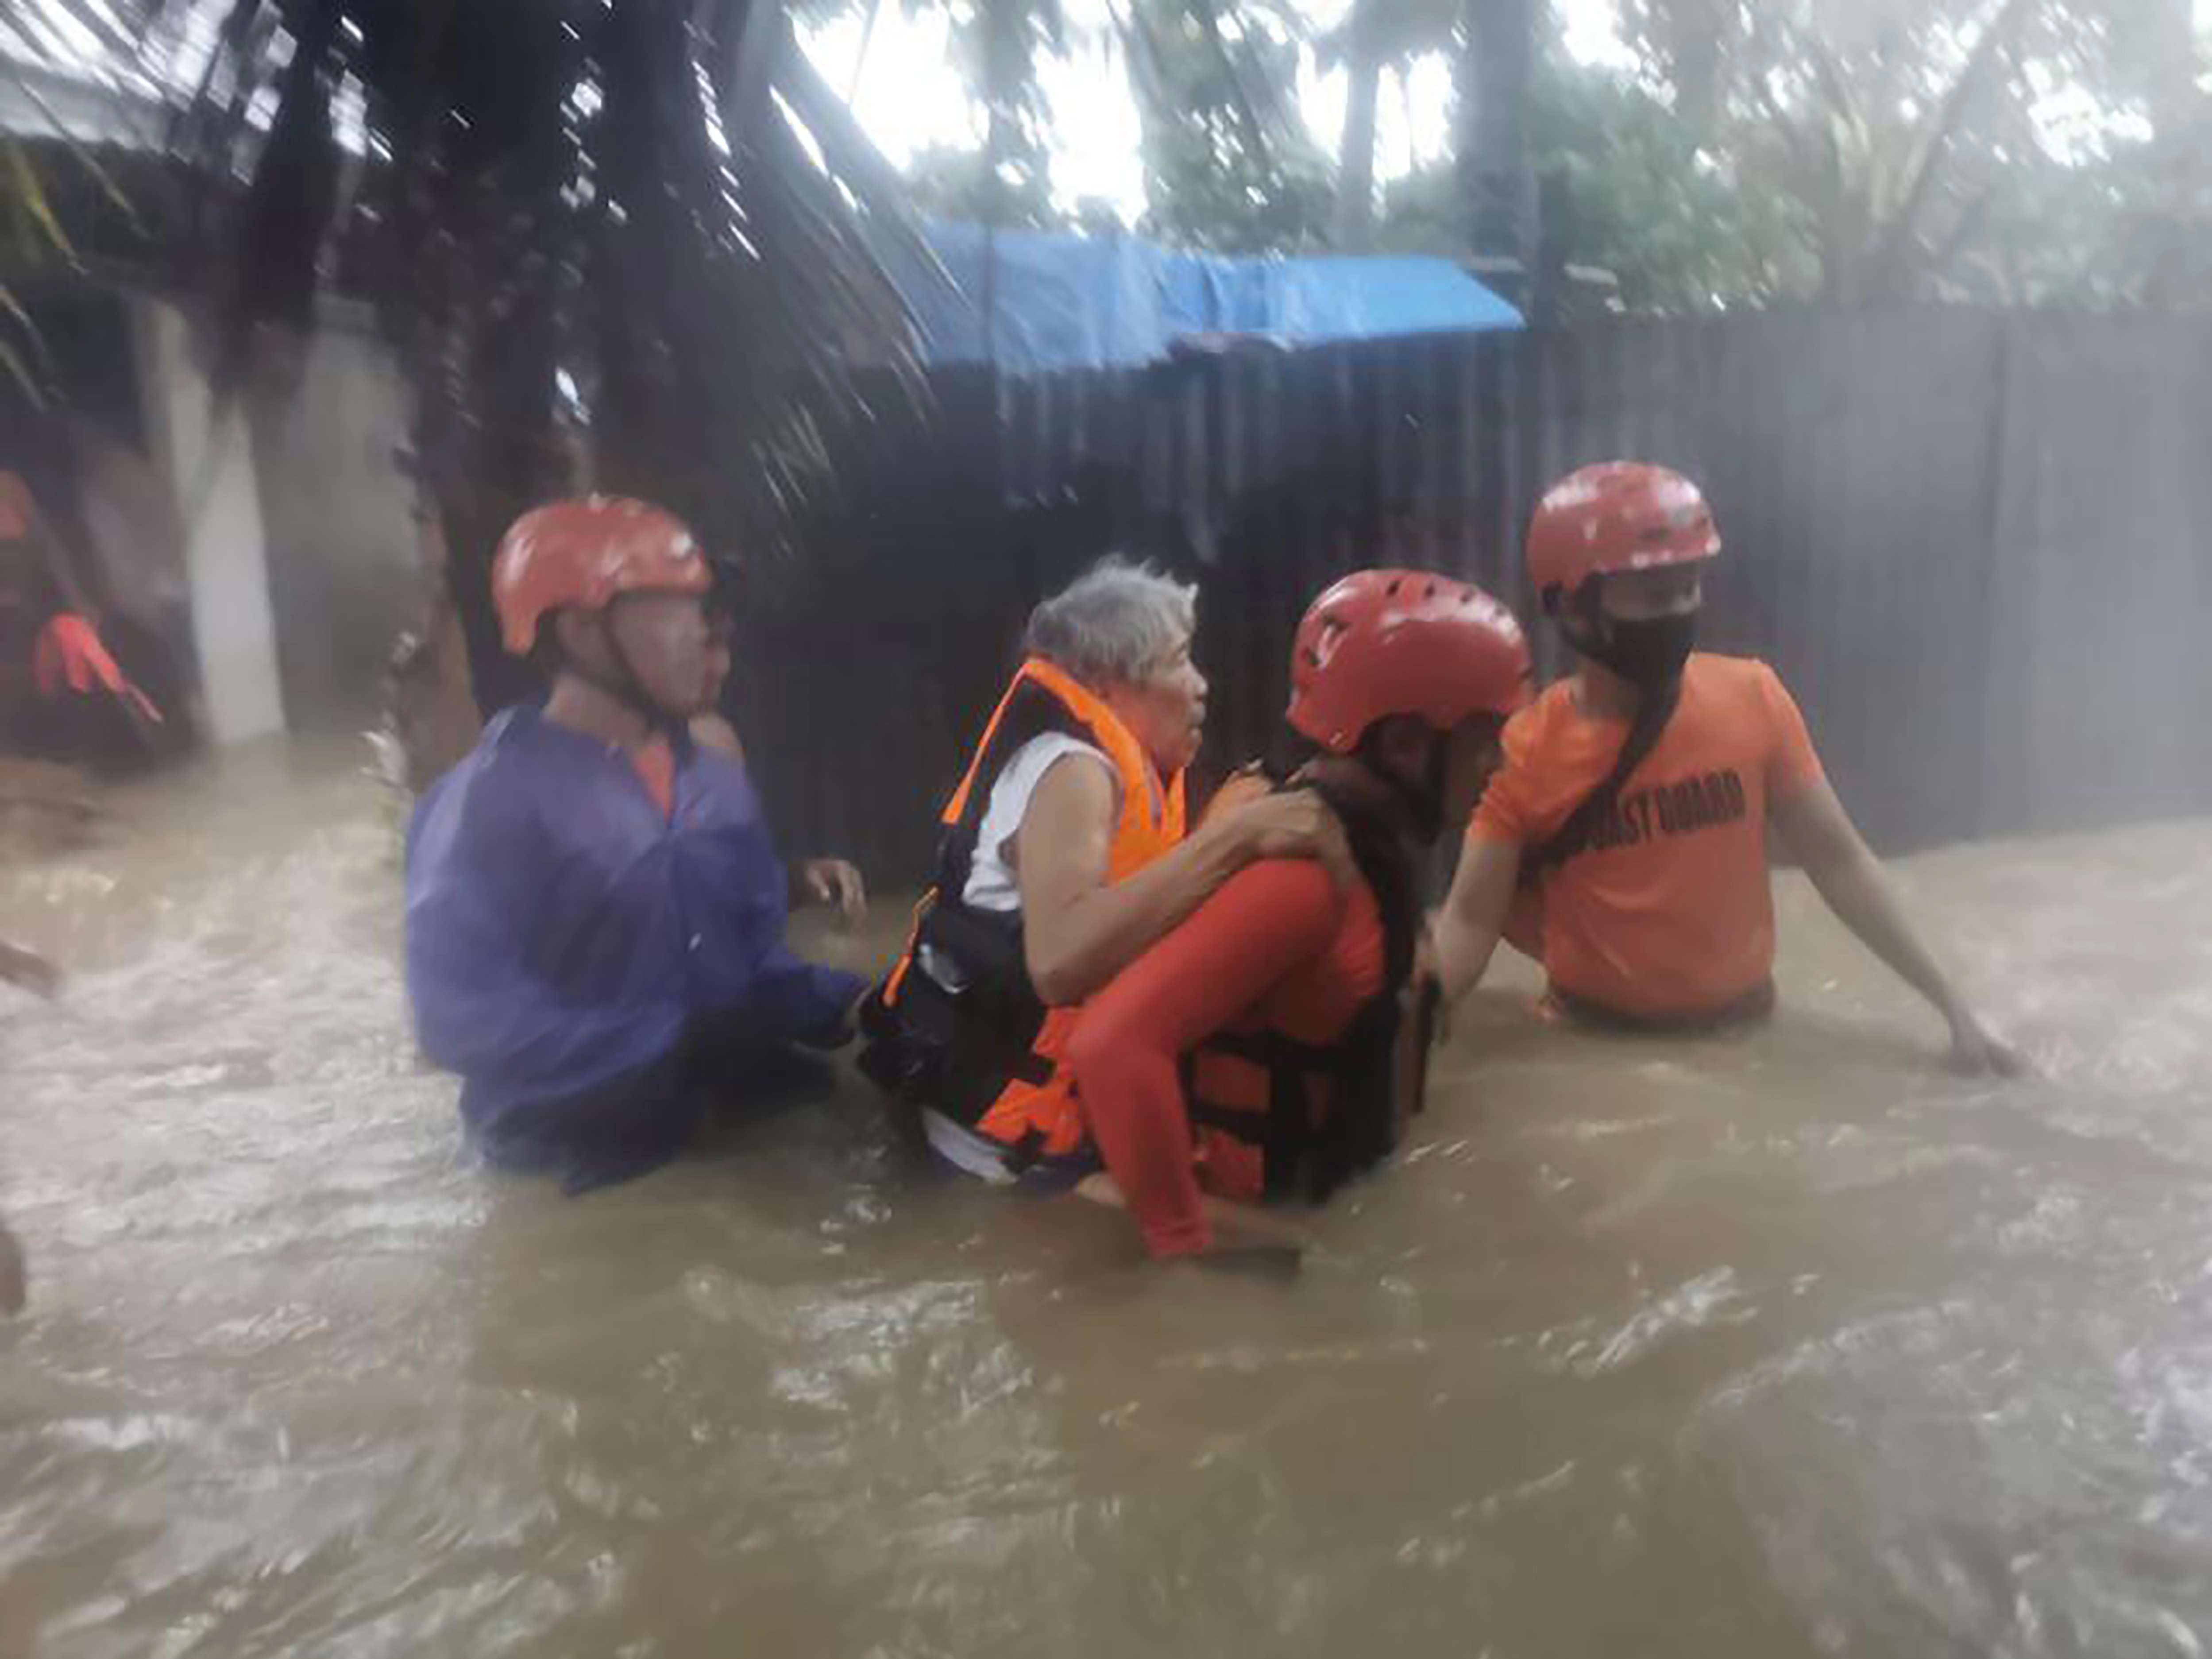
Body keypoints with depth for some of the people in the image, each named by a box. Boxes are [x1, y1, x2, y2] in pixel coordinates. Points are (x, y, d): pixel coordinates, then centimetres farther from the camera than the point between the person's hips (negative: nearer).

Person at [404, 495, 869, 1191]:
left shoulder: (717, 780, 7)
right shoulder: (491, 798, -14)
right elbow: (464, 1016, -21)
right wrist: (674, 1047, -23)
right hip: (575, 1153, -6)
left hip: (725, 1110, 6)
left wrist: (843, 1002, -7)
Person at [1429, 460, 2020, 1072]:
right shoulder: (1524, 751, -13)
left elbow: (1838, 861, -1)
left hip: (1743, 1024, 2)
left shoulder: (1752, 700, -8)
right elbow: (1471, 922, -13)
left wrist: (1951, 1004, -1)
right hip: (1594, 1039, -2)